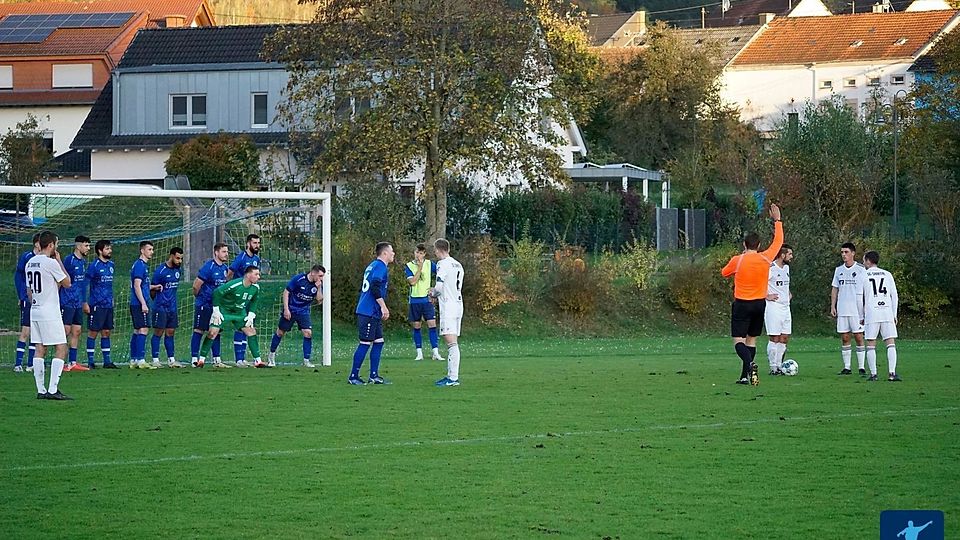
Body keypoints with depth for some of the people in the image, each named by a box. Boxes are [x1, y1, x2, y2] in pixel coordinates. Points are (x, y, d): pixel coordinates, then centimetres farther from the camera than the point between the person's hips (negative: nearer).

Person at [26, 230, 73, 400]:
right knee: (61, 348, -4)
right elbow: (67, 283, -5)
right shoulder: (51, 262, -14)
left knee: (40, 349, 8)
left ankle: (41, 390, 6)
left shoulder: (30, 263, 11)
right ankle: (53, 390, -12)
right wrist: (60, 261, 1)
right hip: (50, 312, -8)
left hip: (35, 310, 8)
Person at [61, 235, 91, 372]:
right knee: (65, 331, -8)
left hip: (78, 303, 8)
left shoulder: (83, 261, 14)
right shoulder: (69, 260, -11)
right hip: (67, 302, -8)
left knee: (77, 331, 8)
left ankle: (73, 362, 12)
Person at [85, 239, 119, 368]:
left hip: (108, 305, 7)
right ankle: (90, 361, 2)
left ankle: (107, 361, 14)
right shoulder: (94, 266, -10)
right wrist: (85, 303, -13)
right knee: (93, 332, -2)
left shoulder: (111, 265, 12)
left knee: (106, 332, 9)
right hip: (96, 305, -7)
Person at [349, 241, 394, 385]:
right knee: (366, 343, -7)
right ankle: (353, 376, -3)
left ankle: (374, 376, 12)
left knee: (378, 342, 10)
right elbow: (375, 288, -22)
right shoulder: (380, 266, -11)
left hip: (373, 314, 10)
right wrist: (384, 307, -19)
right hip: (369, 312, -10)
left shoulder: (373, 265, 19)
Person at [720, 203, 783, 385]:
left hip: (742, 304, -3)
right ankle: (745, 376, 10)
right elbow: (778, 241, 13)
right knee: (751, 340, 12)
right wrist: (777, 220, 23)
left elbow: (724, 273, 11)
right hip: (760, 304, 3)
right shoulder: (766, 258, -3)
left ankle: (749, 364, -33)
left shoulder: (737, 260, -10)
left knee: (739, 341, -5)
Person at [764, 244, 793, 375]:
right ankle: (773, 368, -1)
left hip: (785, 307, 8)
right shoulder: (770, 268, -15)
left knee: (784, 338, 8)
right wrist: (766, 296, -16)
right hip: (773, 307, -8)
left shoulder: (786, 267, 13)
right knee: (775, 339, -6)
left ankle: (779, 366, 14)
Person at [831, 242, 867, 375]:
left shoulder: (861, 270, -2)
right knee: (844, 338, 4)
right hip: (842, 310, 4)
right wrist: (832, 306, 7)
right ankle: (846, 367, 8)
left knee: (858, 337, -4)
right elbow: (835, 289, 16)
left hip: (857, 310, -4)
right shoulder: (839, 270, 11)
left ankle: (861, 367, 0)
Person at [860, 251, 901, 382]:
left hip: (871, 312, -2)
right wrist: (894, 315, 14)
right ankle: (892, 373, -12)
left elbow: (859, 298, 5)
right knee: (891, 343, 0)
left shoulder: (863, 276, 6)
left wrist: (861, 316, 12)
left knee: (871, 344, 4)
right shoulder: (887, 274, 13)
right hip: (887, 312, 2)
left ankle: (873, 374, 0)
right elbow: (895, 296, 10)